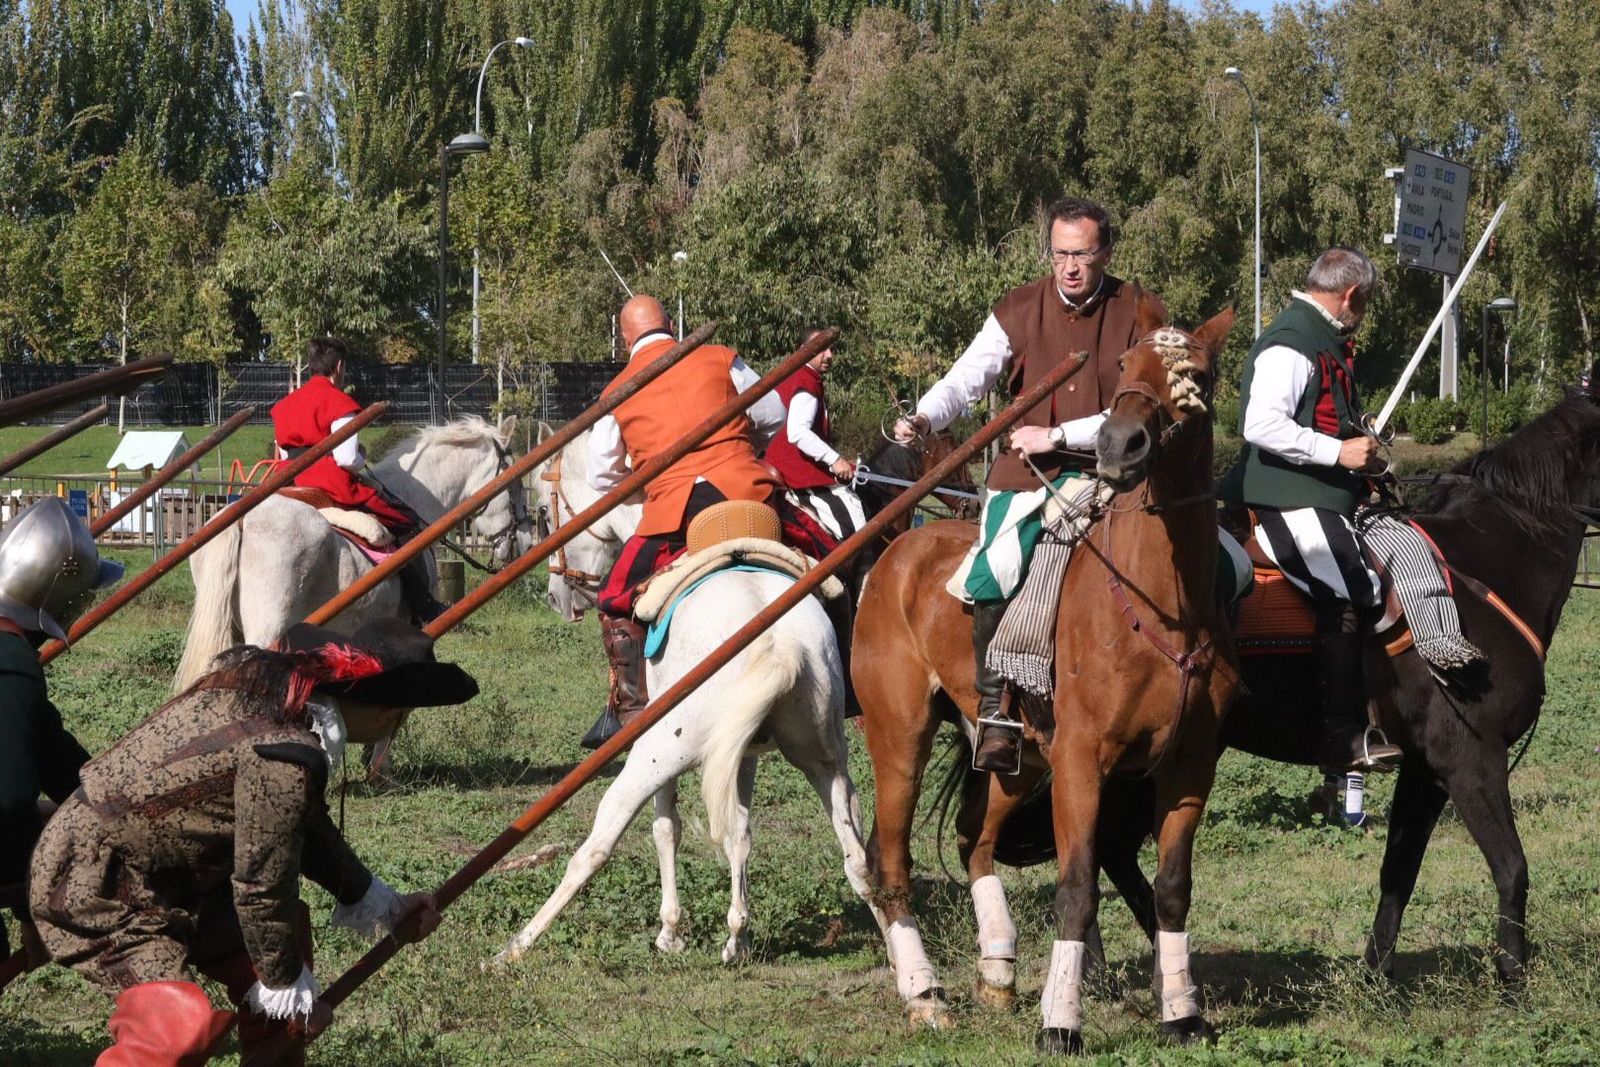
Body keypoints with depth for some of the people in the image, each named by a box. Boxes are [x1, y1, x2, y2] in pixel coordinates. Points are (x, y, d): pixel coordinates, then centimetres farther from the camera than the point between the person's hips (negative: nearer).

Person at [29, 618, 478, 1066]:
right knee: (184, 1025, -25)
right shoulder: (284, 757, -28)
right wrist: (285, 982, -3)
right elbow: (261, 884, -18)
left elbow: (303, 824, 15)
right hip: (92, 886, -10)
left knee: (286, 925, 18)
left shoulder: (261, 678, 1)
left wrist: (377, 901, 22)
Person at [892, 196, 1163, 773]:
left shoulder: (1141, 314, 1)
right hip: (1025, 474, 0)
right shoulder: (1018, 310, 6)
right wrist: (924, 418, -20)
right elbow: (966, 379, 1)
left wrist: (1058, 436, -14)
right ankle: (996, 714, -13)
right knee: (993, 578, -25)